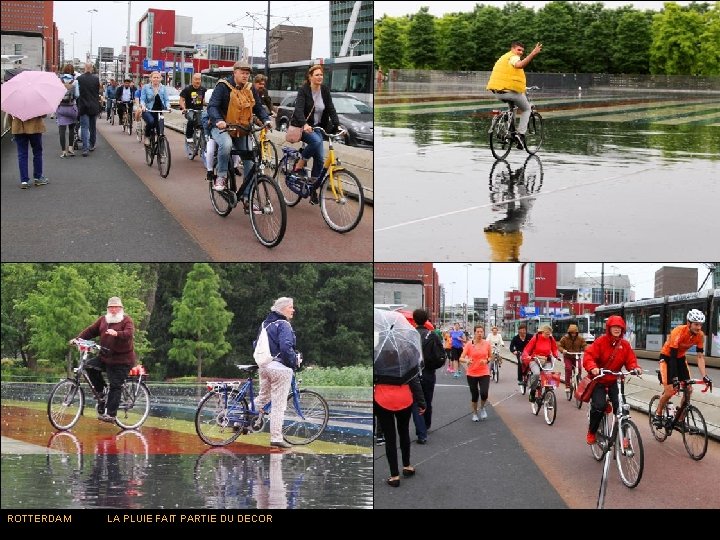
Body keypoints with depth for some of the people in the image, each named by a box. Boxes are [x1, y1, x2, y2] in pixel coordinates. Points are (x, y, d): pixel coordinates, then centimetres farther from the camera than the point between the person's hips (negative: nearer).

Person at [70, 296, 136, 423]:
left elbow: (129, 333, -24)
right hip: (105, 357, 6)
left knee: (115, 387, -9)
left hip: (122, 360, -6)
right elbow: (91, 330, 9)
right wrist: (78, 339, -5)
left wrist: (116, 333, -42)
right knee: (89, 366, -14)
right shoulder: (103, 320, 11)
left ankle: (111, 414, -7)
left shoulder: (126, 320, -7)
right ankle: (101, 391, 4)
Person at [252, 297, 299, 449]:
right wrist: (294, 363, -11)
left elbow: (256, 345, 20)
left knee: (263, 396, 26)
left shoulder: (265, 323, 14)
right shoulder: (283, 325, -12)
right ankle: (276, 438, 0)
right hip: (280, 367, -8)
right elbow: (286, 347, -23)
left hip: (264, 366, 8)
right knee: (278, 405, -3)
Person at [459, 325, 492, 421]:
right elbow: (461, 358, -9)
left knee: (484, 393, -16)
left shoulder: (487, 344, 0)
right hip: (472, 374, 0)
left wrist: (487, 361, -10)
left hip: (484, 373, 1)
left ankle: (482, 408, 17)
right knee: (474, 395, 7)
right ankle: (474, 414, 30)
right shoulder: (469, 345, -6)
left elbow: (490, 357, 12)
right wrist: (467, 360, -32)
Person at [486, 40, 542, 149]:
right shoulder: (513, 57, -4)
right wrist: (533, 54, -37)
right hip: (511, 91, -8)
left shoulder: (503, 57, 25)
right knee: (526, 109, 15)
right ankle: (521, 134, 1)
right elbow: (519, 65, -29)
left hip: (498, 92, 8)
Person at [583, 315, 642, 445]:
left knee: (620, 406, -12)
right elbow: (589, 356, -19)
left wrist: (635, 368, -22)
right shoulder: (601, 341, -12)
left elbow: (630, 360, 1)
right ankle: (591, 432, 5)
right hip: (599, 380, -3)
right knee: (599, 406, -19)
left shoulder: (625, 345, 1)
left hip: (614, 381, 4)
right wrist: (593, 368, -38)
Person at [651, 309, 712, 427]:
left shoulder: (700, 335, -17)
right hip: (667, 357, -6)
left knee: (688, 389, -4)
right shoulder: (679, 332, -32)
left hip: (681, 358, 6)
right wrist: (674, 377, -38)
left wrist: (704, 376, -21)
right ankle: (657, 414, 9)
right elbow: (672, 356, -32)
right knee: (669, 391, -14)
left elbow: (700, 357, -12)